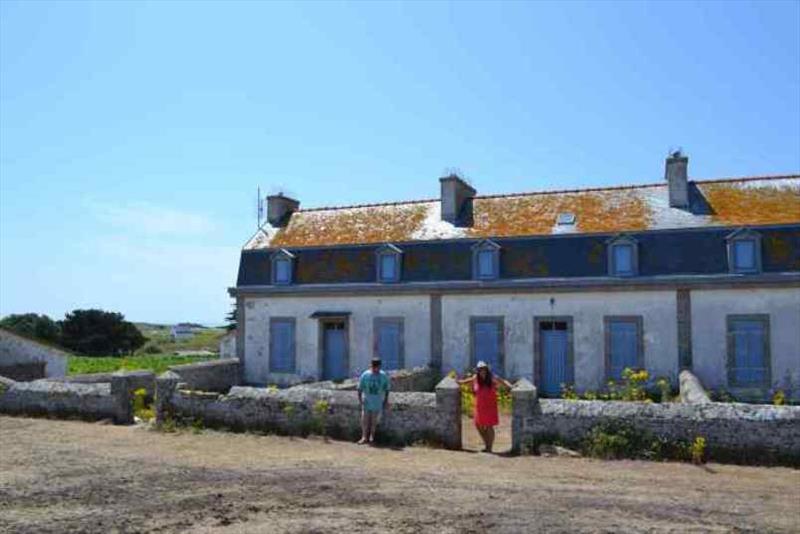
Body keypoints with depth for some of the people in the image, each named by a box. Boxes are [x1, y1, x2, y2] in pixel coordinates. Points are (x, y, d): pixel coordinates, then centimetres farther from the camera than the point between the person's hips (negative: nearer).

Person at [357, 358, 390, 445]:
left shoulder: (384, 376, -4)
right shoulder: (365, 375, -6)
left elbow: (386, 389, 4)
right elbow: (360, 388, -1)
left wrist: (386, 401, 3)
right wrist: (360, 399, -7)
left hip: (378, 402, 0)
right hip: (366, 401, 0)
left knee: (374, 421, 6)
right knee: (364, 420, 1)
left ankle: (372, 437, 20)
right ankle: (364, 437, 11)